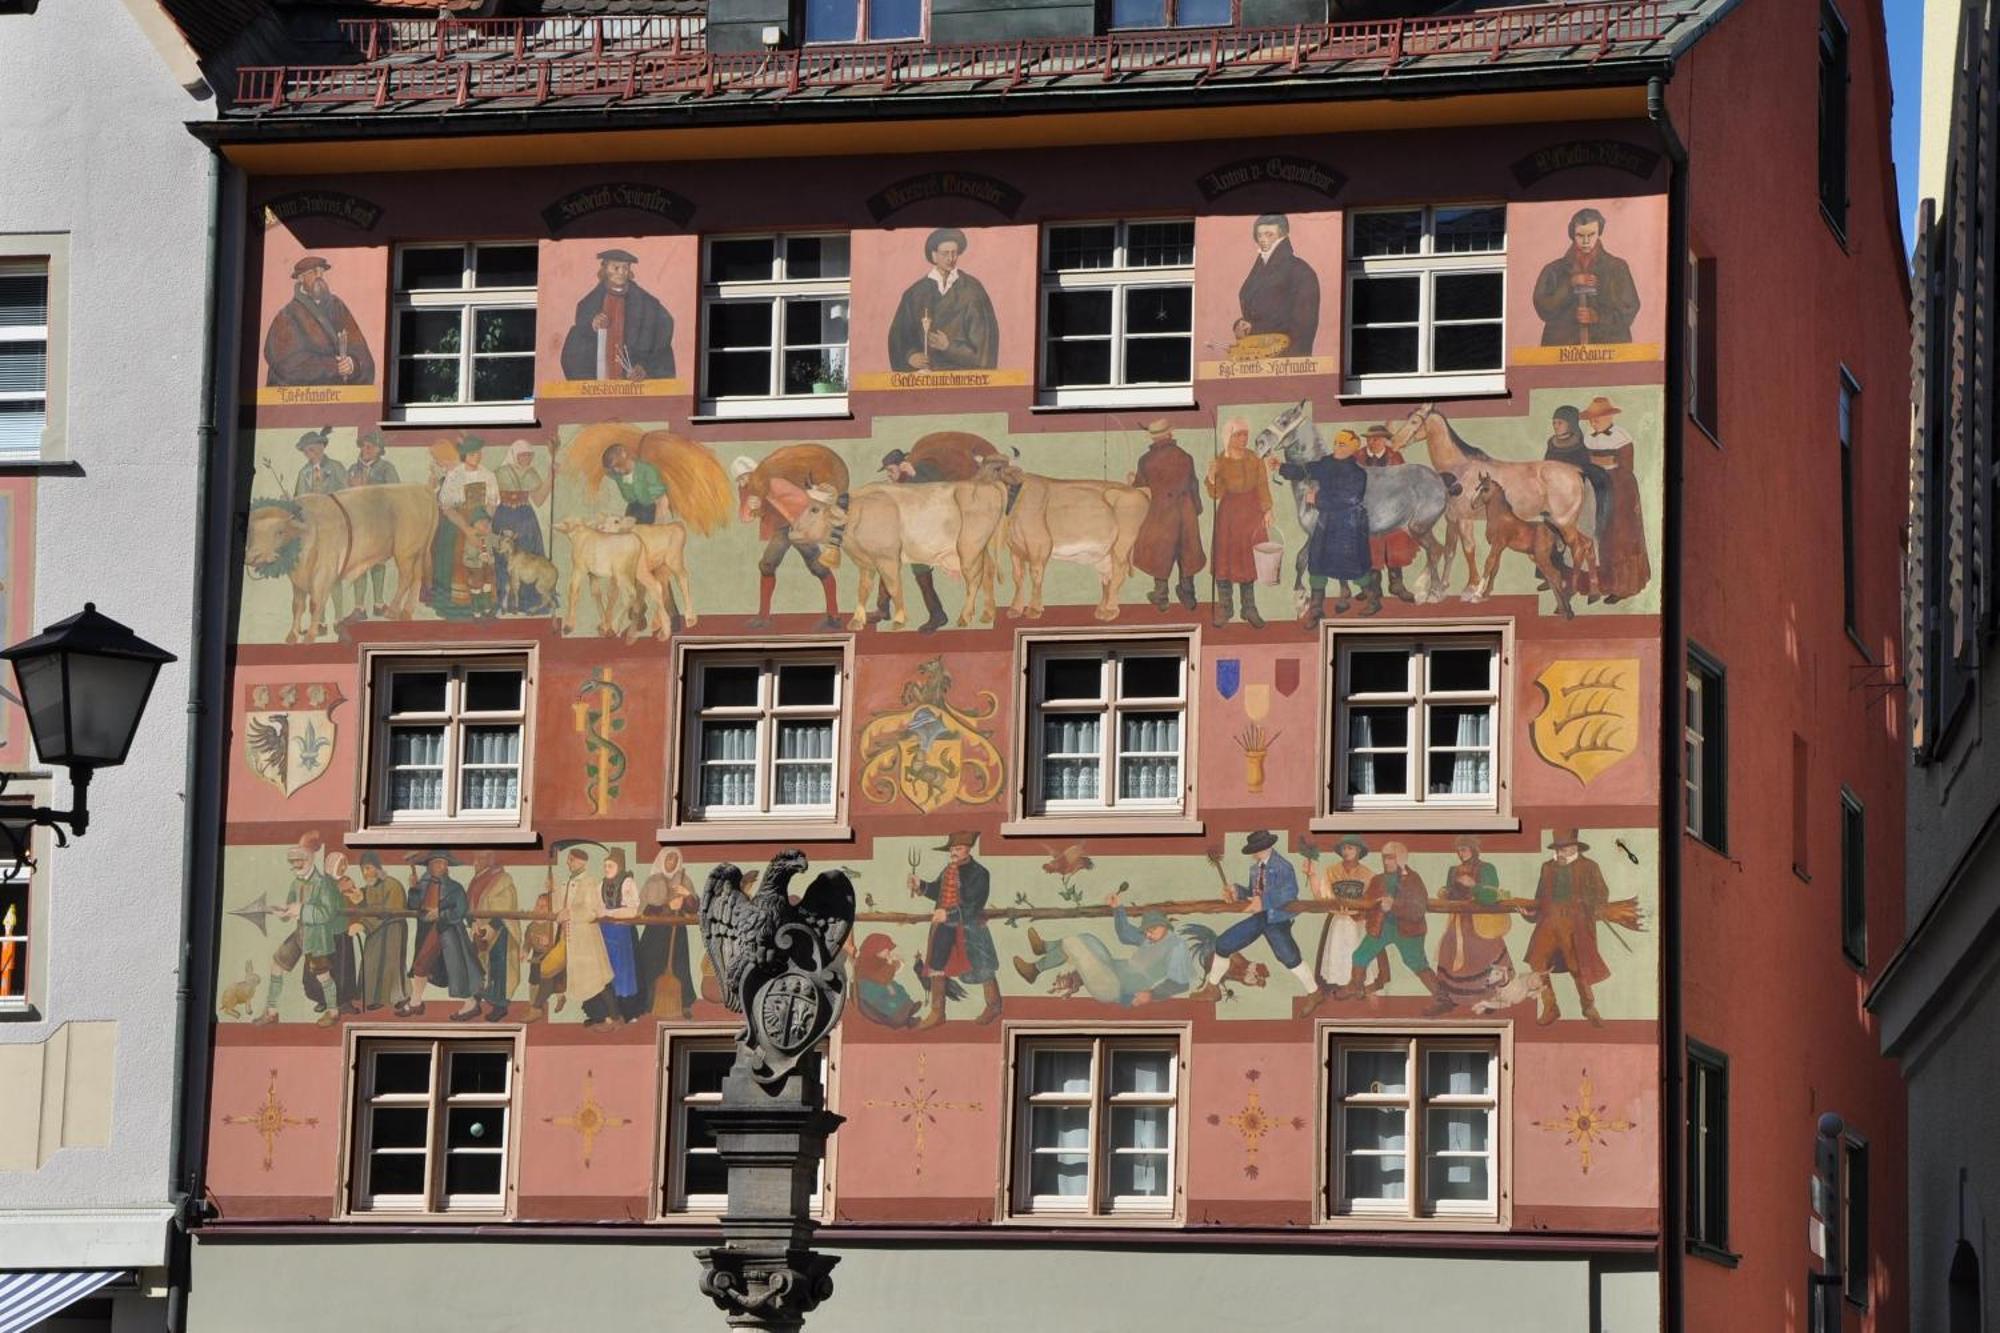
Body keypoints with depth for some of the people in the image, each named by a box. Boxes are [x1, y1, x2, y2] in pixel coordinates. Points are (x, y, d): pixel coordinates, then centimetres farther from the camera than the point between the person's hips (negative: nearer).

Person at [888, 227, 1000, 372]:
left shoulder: (971, 289, 4)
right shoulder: (917, 292, 7)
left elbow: (983, 335, 0)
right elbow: (900, 332, 7)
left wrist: (950, 347, -11)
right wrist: (910, 355, -12)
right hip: (927, 371, 1)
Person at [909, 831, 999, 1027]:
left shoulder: (979, 874, -19)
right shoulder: (948, 870, 3)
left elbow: (974, 907, -24)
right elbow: (937, 891, 18)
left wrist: (949, 914, -32)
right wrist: (920, 886, 0)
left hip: (969, 929, -7)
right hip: (945, 928, 7)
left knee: (982, 968, 10)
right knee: (936, 967, 9)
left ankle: (993, 1006, 32)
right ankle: (937, 1013, 21)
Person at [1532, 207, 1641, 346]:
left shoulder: (1617, 268, 12)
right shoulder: (1554, 270, 13)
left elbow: (1629, 309, 6)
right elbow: (1542, 307, 3)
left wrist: (1599, 317, -9)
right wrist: (1570, 286, -8)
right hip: (1564, 344, 0)